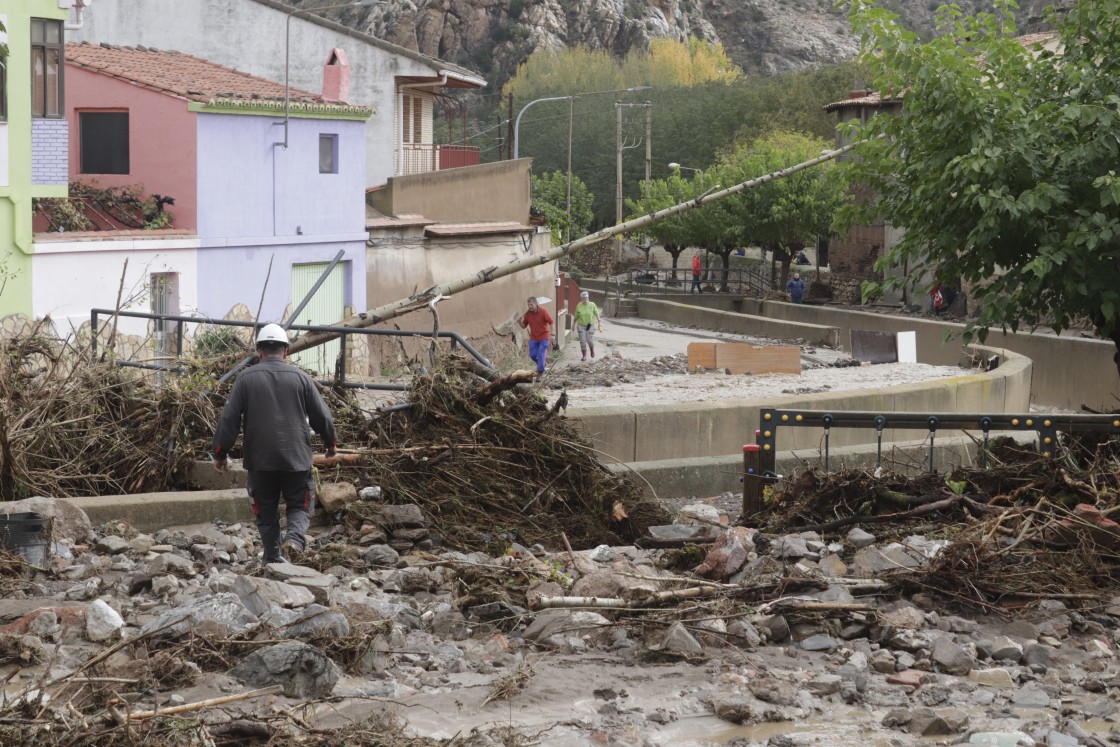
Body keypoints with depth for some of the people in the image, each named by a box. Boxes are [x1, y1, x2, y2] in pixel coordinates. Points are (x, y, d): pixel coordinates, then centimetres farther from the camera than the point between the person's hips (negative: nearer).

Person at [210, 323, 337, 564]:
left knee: (266, 511, 13)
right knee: (300, 506, 10)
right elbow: (322, 416, 6)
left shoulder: (245, 378, -1)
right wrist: (330, 442, 24)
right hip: (296, 458, 0)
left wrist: (220, 453, 6)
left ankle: (273, 558, 12)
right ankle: (295, 536, -18)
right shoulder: (300, 378, 0)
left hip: (260, 461, 0)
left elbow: (229, 418, -3)